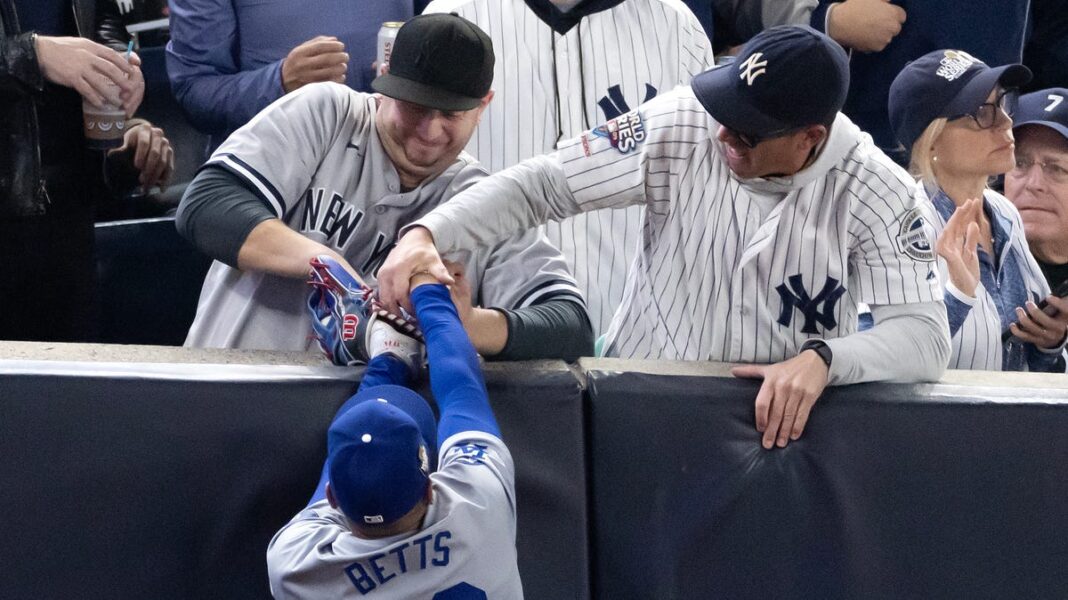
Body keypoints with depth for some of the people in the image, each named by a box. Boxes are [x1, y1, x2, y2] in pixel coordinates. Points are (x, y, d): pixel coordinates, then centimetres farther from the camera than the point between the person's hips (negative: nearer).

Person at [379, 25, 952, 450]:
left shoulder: (875, 191, -12)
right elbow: (540, 183, -10)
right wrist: (425, 234, -24)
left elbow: (925, 333, -15)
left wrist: (822, 360, -34)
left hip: (779, 420, 0)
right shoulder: (680, 126, -12)